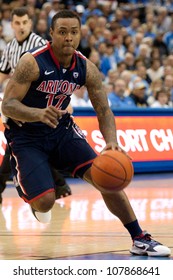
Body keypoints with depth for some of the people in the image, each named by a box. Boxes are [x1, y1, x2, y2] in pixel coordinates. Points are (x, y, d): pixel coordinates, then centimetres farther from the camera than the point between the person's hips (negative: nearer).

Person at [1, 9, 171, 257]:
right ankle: (35, 199, 23)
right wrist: (40, 113, -45)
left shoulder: (86, 68, -8)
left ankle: (140, 240, -5)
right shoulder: (32, 62, -22)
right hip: (26, 136, -4)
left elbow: (103, 110, -4)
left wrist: (111, 142, -25)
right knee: (45, 202, -18)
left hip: (61, 129, 4)